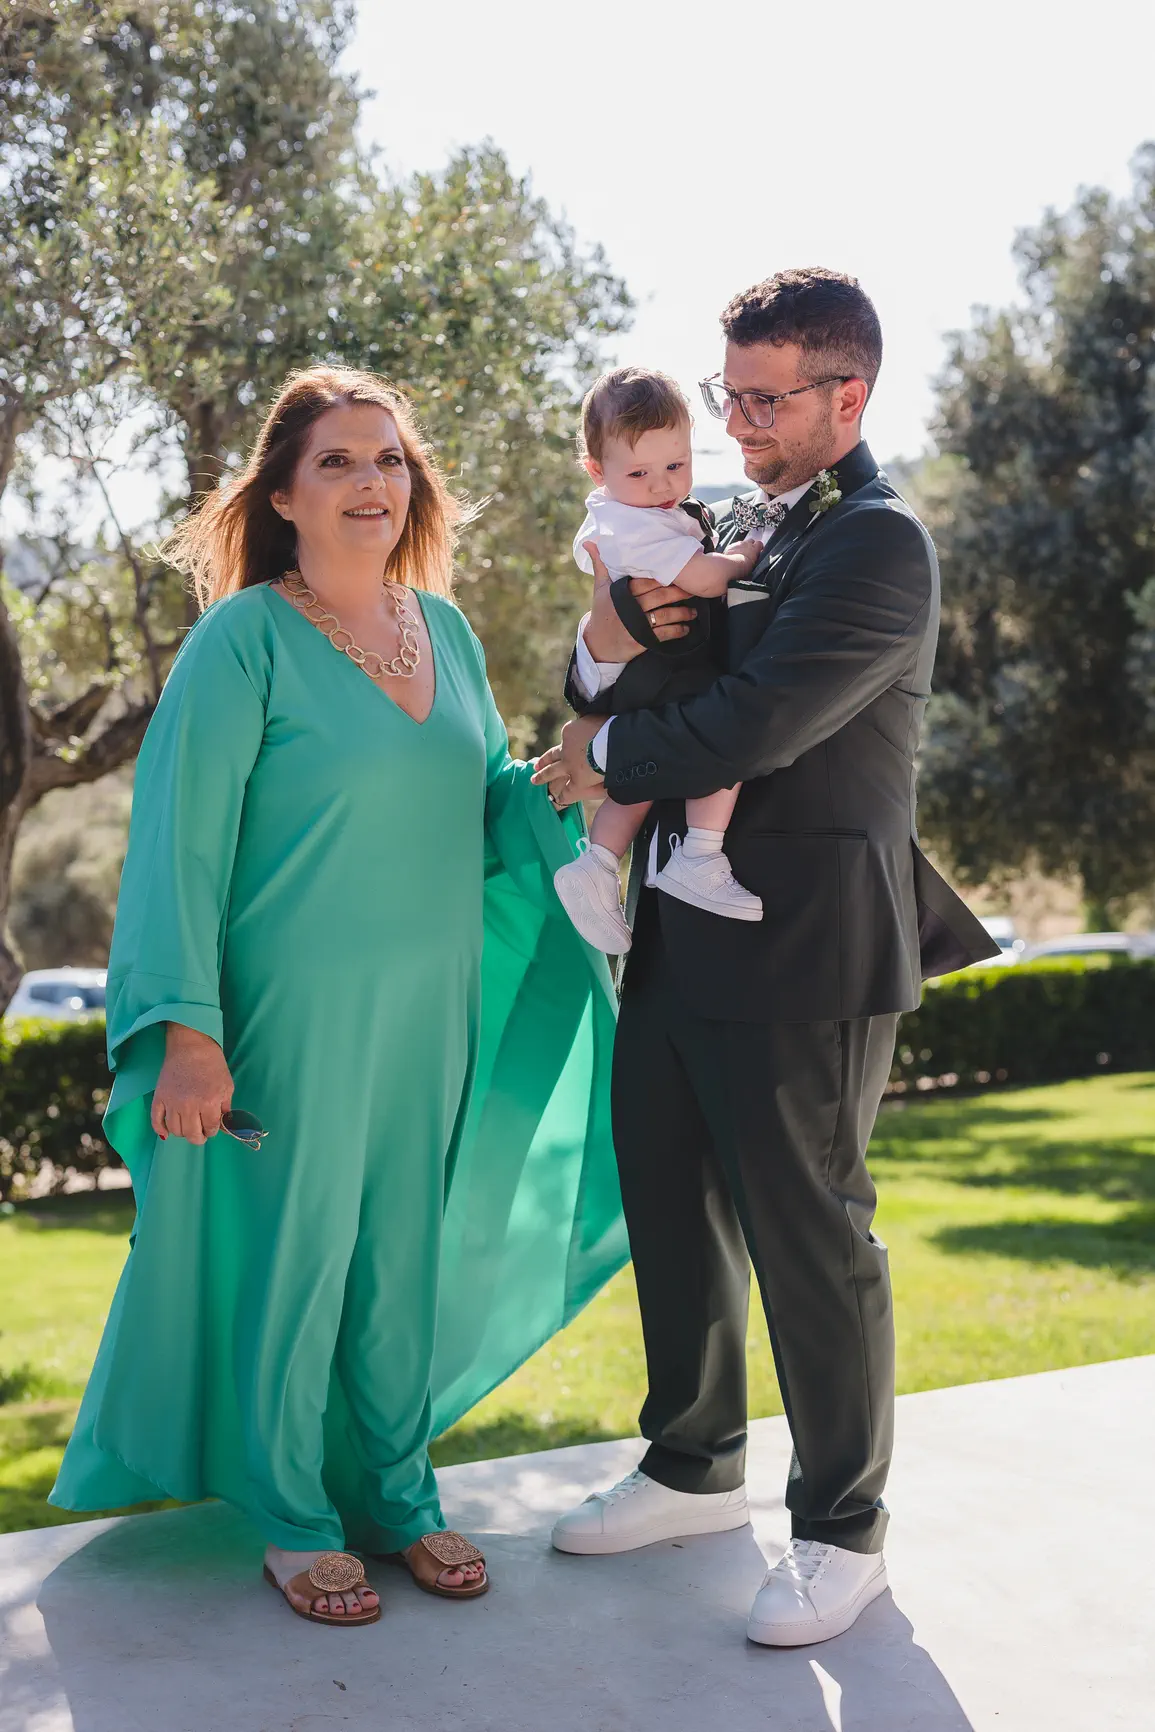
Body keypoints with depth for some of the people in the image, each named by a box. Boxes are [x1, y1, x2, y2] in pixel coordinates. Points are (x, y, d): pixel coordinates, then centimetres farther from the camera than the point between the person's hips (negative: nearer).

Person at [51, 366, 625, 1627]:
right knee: (293, 1257, 6)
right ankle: (292, 1521, 24)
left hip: (431, 1014, 6)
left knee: (405, 1256, 14)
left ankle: (393, 1493, 32)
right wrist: (189, 1030, -16)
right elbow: (180, 840, -11)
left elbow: (487, 796, 16)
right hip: (297, 1016, -5)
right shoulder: (243, 638, -10)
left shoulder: (445, 628, 8)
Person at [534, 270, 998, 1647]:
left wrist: (605, 760, -9)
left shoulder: (876, 543, -13)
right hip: (681, 934, 9)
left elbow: (756, 723, -24)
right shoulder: (730, 524, 14)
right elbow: (596, 702, 17)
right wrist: (605, 646, -6)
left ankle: (841, 1530, 21)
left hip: (801, 955, -9)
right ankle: (696, 1470, 36)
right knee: (671, 1209, 17)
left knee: (808, 1234, 2)